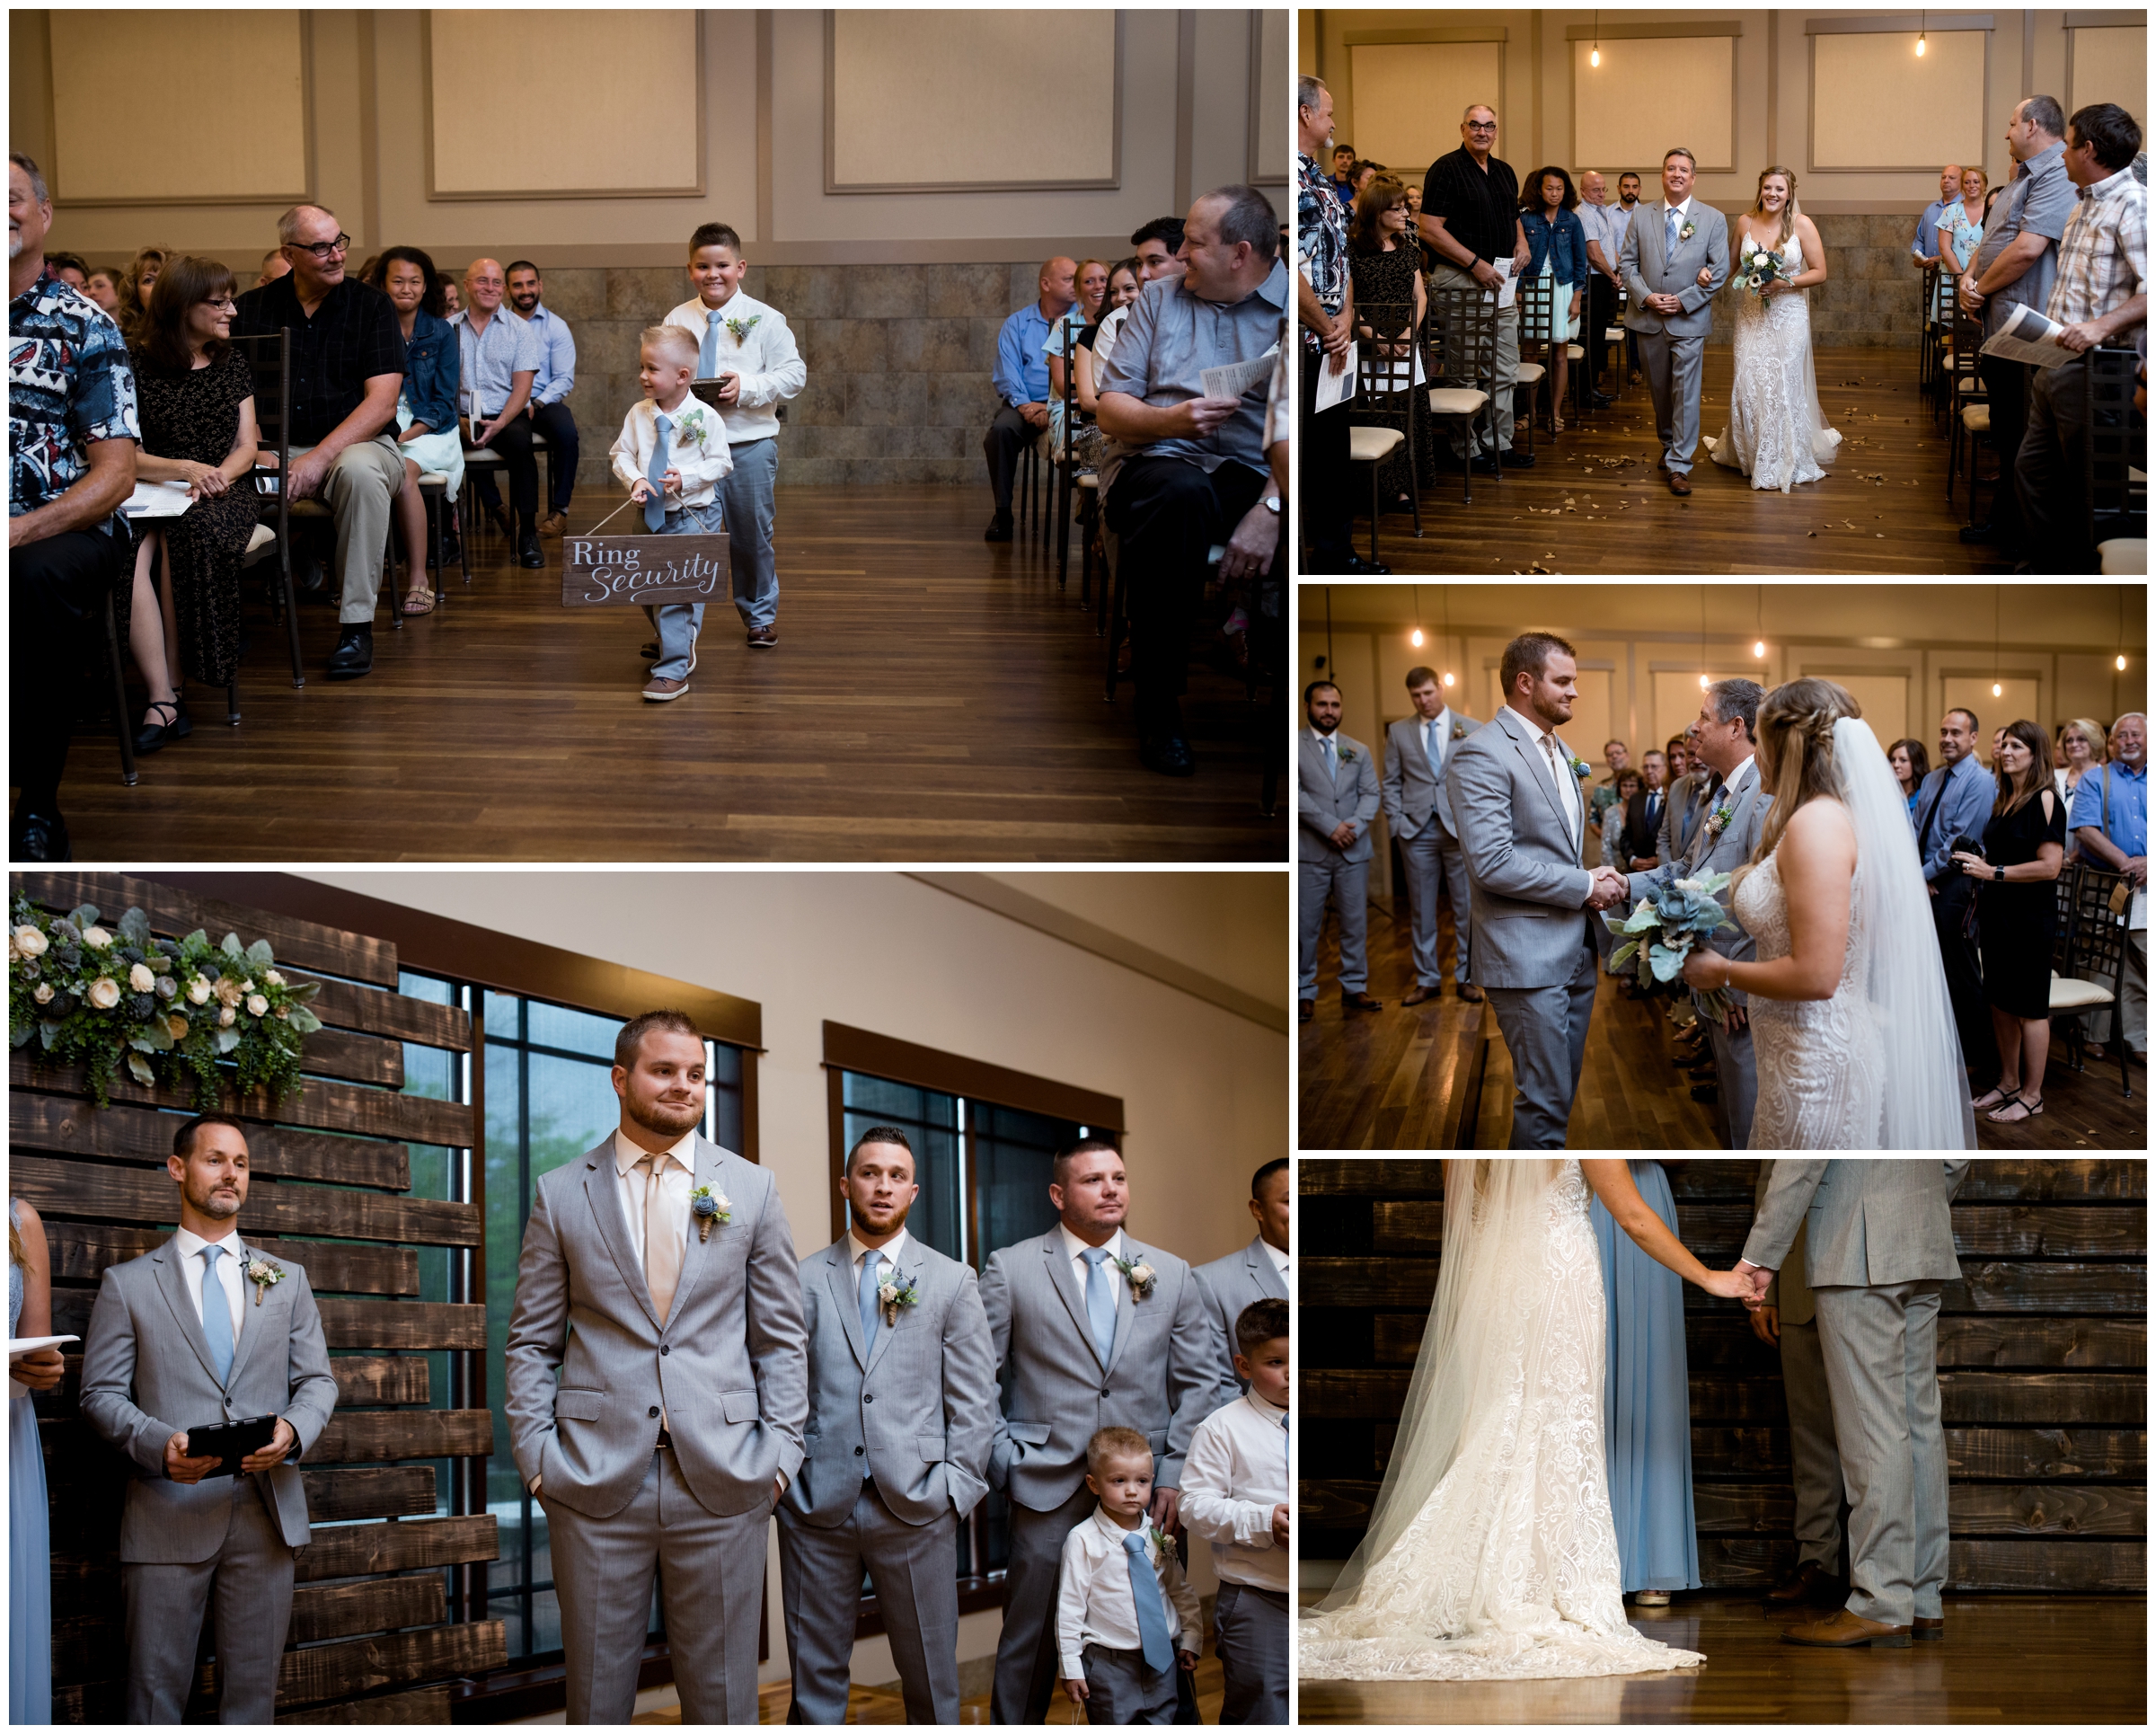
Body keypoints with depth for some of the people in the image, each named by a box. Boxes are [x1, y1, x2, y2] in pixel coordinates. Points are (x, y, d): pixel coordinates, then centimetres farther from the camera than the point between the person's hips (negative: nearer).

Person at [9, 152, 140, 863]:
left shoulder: (85, 328, 7)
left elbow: (116, 472, -1)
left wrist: (22, 530, -17)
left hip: (67, 530, -2)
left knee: (37, 574, -38)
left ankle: (38, 803, -26)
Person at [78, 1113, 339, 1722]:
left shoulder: (286, 1279, 16)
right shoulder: (127, 1283, 7)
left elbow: (317, 1381, 13)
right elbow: (101, 1393, 2)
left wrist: (294, 1430, -10)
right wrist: (157, 1443, -17)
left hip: (265, 1511, 3)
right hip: (167, 1511, -3)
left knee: (253, 1689, 5)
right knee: (157, 1693, -1)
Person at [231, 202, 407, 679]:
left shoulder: (371, 306, 1)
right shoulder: (252, 309, 8)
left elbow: (382, 403, -8)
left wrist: (319, 458, -20)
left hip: (356, 442, -2)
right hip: (275, 446, 2)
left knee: (359, 471, -38)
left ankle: (356, 623, -28)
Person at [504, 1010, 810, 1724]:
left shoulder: (752, 1188, 8)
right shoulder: (560, 1194, 7)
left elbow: (782, 1337, 8)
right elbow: (532, 1342, 7)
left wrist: (780, 1451, -2)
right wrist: (535, 1456, -3)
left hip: (722, 1480, 0)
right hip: (594, 1480, 0)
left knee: (723, 1699, 5)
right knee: (597, 1696, 6)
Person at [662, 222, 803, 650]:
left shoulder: (763, 319, -3)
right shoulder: (677, 320, 4)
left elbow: (794, 373, -6)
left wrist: (747, 387, -19)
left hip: (749, 442, -1)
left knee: (752, 534, 9)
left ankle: (759, 616, 25)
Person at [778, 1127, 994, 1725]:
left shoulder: (952, 1282, 9)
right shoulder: (803, 1279, 9)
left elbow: (974, 1398, 5)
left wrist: (957, 1488, -3)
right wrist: (780, 1475, -3)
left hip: (916, 1507, 0)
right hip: (816, 1507, 0)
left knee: (930, 1677, 4)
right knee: (815, 1675, 4)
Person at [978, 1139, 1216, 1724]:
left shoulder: (1172, 1275, 9)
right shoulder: (1010, 1269, 2)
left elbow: (1197, 1383, 10)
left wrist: (1174, 1474, 1)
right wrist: (1005, 1462, -4)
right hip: (1047, 1487, -2)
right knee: (1029, 1641, 1)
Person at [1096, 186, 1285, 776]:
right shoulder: (1160, 299, 19)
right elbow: (1110, 410, 14)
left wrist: (1270, 509, -24)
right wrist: (1171, 420, -9)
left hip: (1252, 474, -1)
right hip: (1155, 459, 1)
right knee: (1181, 494, -37)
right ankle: (1158, 716, -29)